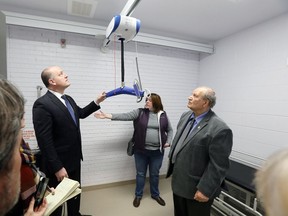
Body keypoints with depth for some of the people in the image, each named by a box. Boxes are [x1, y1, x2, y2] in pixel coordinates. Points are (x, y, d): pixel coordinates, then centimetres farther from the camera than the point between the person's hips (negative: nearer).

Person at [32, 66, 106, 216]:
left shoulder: (68, 99, 4)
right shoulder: (42, 104, -22)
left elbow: (81, 113, 22)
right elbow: (44, 141, -24)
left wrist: (97, 102, 11)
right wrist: (57, 167, -22)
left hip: (74, 158, 8)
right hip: (58, 163, -8)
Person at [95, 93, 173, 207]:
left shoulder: (163, 115, 0)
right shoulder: (140, 112, -4)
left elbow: (170, 130, 11)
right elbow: (125, 116, -15)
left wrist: (168, 142, -4)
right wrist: (107, 115, -26)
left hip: (157, 151, 1)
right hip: (141, 150, 0)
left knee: (154, 174, 16)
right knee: (140, 174, 14)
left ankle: (155, 194, 40)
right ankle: (138, 195, 37)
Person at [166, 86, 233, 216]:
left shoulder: (219, 129, -24)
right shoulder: (185, 116, 1)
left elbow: (218, 165, -21)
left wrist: (205, 190, -18)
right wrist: (171, 158, 17)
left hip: (196, 189, -7)